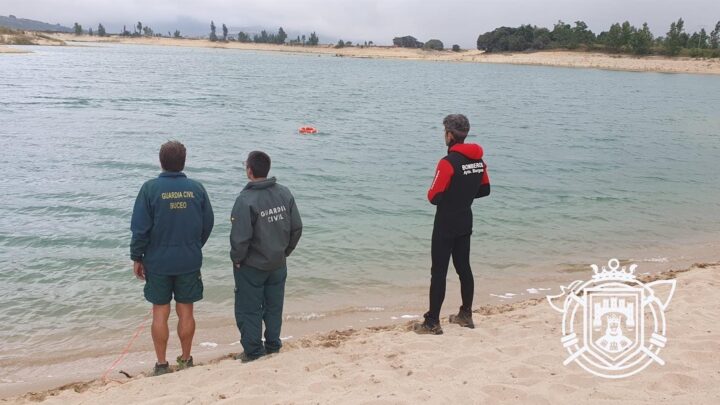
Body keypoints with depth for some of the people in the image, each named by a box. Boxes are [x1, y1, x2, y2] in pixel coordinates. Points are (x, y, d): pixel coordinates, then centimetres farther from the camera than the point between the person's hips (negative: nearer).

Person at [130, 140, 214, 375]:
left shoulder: (151, 188, -10)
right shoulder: (197, 188, -3)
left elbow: (140, 228, -9)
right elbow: (208, 225, 4)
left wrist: (137, 257, 3)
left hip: (158, 261, -1)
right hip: (190, 262, 2)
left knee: (160, 313, 9)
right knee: (185, 311, 12)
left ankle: (161, 364, 16)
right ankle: (186, 360, 23)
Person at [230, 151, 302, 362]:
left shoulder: (246, 200, -22)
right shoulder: (285, 193, -4)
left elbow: (240, 237, -22)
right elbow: (297, 228, 1)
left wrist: (236, 258, -5)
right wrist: (285, 251, 12)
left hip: (251, 267, -5)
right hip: (278, 264, 6)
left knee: (248, 310, 9)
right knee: (274, 306, 18)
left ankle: (253, 351, 17)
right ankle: (273, 345, 28)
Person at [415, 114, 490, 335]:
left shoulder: (448, 163, -20)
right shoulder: (478, 160, 3)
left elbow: (434, 197, -20)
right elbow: (485, 190, 13)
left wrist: (432, 192, 2)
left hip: (446, 225, -7)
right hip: (466, 223, 7)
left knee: (439, 272, -2)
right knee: (464, 268, 16)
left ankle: (432, 323, 2)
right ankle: (466, 315, 27)